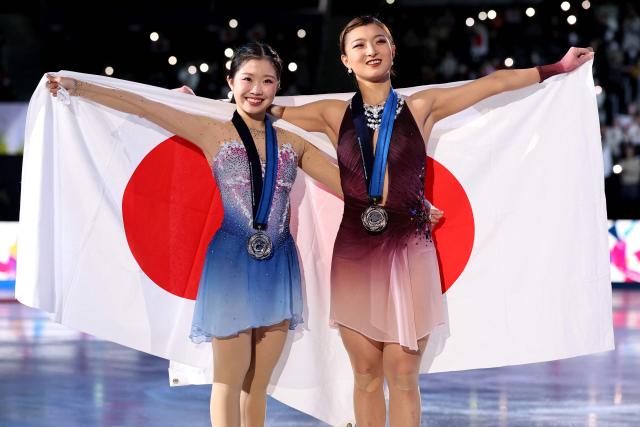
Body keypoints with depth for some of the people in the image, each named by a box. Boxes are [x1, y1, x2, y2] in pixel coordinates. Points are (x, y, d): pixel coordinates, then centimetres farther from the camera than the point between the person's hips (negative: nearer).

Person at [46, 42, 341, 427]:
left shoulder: (292, 143, 9)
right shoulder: (212, 133, 0)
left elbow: (352, 184, 10)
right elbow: (142, 106, -2)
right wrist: (78, 88, -4)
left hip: (278, 268, 3)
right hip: (230, 264, -3)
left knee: (258, 383, 7)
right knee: (230, 381, -2)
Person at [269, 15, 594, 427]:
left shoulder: (421, 107, 5)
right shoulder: (334, 115, 6)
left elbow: (496, 82, 10)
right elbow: (272, 111, 14)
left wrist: (559, 67, 15)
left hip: (409, 251, -1)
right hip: (354, 253, 1)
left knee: (403, 376, -1)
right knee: (366, 375, 4)